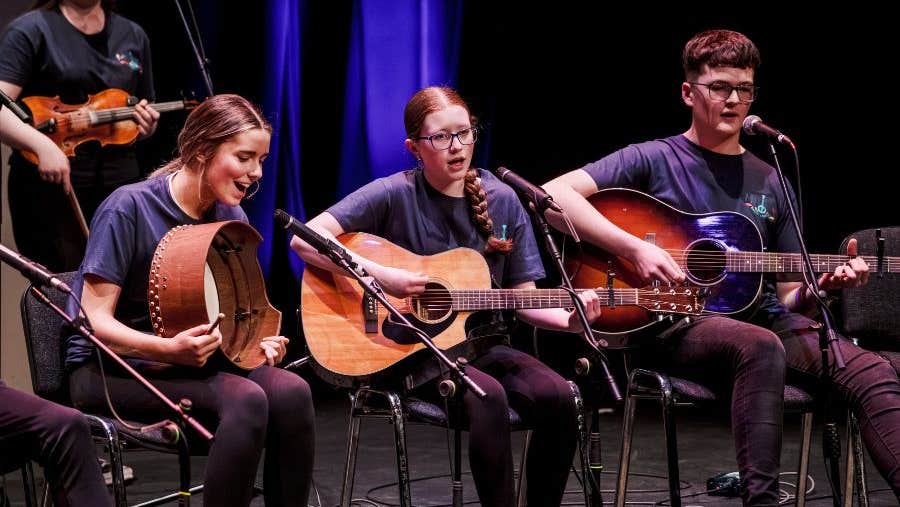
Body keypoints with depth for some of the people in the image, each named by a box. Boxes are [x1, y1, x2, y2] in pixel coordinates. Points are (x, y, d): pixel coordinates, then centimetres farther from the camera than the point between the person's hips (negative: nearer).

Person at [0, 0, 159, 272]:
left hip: (120, 186, 5)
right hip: (49, 187, -4)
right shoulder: (30, 30, -2)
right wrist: (42, 145, -30)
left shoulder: (133, 36, 14)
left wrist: (147, 125, 2)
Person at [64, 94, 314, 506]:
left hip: (192, 361, 6)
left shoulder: (231, 218, 4)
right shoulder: (130, 207, -16)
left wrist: (256, 341, -7)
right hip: (110, 370, -6)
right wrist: (168, 349, -35)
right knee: (246, 400, -32)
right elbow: (95, 321, -18)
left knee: (291, 392, -23)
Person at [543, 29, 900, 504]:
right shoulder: (654, 160, 6)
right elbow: (556, 193, -7)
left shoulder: (770, 184, 20)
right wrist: (636, 249, -16)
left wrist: (824, 283, -4)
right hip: (677, 323, -5)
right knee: (760, 347, -40)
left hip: (759, 318, 5)